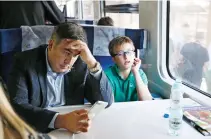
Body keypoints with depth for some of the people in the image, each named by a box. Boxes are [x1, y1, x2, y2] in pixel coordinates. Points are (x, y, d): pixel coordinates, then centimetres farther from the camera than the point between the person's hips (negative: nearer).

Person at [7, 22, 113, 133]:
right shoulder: (26, 61, -9)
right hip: (37, 131, -1)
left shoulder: (81, 65, -3)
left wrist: (91, 62, -18)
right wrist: (60, 120, -33)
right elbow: (16, 105, -20)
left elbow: (106, 101, -8)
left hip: (71, 131, 1)